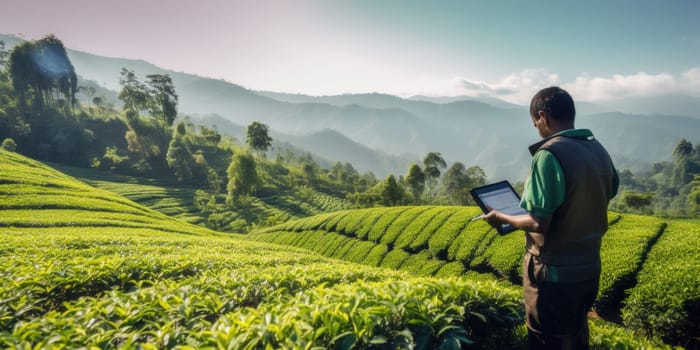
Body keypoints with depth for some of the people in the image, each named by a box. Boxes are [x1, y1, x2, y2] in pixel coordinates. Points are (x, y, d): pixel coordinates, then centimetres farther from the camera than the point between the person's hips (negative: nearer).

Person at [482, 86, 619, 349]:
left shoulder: (549, 154, -22)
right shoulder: (600, 151, 4)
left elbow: (539, 223, -25)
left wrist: (500, 218, -9)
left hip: (555, 274, -8)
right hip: (589, 269, 8)